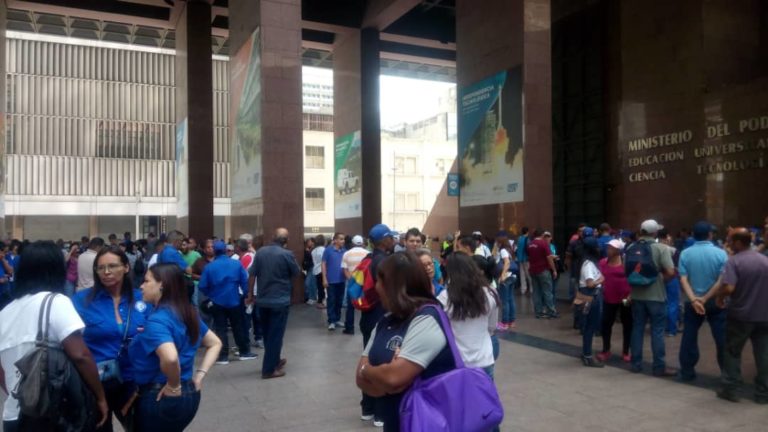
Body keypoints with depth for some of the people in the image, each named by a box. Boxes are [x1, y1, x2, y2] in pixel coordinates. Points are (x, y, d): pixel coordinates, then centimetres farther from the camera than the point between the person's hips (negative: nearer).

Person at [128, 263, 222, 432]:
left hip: (161, 398, -8)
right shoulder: (189, 313, 5)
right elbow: (215, 343, 15)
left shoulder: (157, 320, -20)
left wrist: (174, 387, -21)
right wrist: (199, 376, 7)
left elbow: (170, 358, -38)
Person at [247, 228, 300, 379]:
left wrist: (250, 294, 12)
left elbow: (252, 275, 3)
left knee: (267, 334, 19)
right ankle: (269, 369, 7)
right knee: (275, 335, 3)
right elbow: (296, 273, 0)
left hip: (262, 300, 5)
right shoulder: (286, 254, -13)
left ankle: (274, 360, 35)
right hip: (280, 301, -5)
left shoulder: (260, 252, 0)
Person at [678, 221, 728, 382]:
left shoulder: (685, 254, -3)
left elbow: (683, 280, -12)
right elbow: (722, 281, -14)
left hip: (692, 302, 2)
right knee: (722, 339, 8)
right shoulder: (720, 253, -8)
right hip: (715, 302, -1)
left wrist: (694, 299, -17)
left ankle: (687, 371, 14)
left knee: (689, 337, 9)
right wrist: (705, 298, -12)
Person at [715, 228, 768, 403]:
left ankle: (729, 389, 13)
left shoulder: (734, 261, -14)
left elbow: (729, 288, -25)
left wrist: (720, 297, -7)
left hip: (741, 315, -4)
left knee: (733, 352, 9)